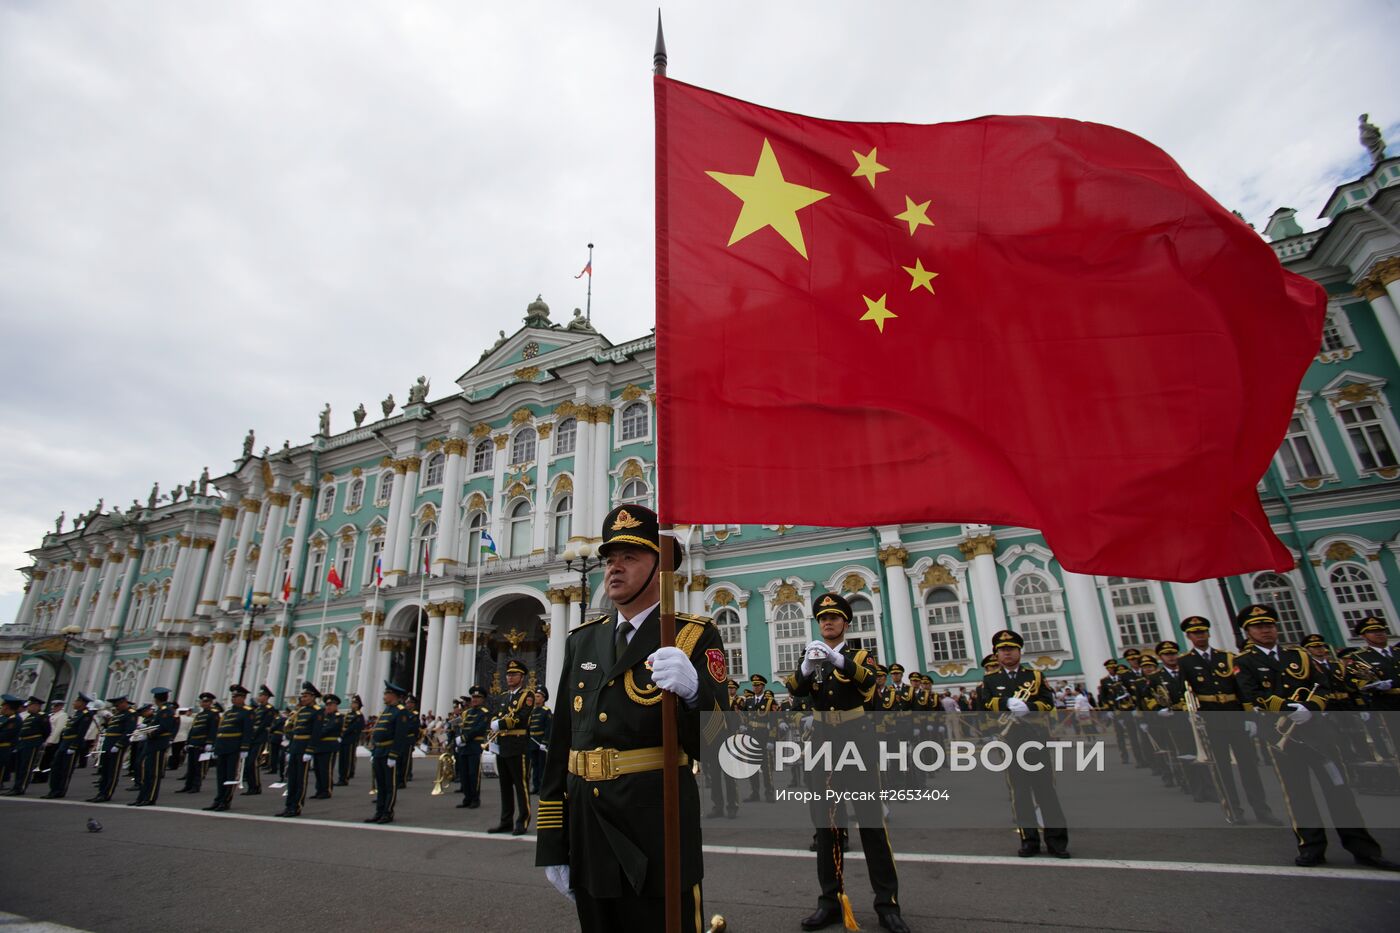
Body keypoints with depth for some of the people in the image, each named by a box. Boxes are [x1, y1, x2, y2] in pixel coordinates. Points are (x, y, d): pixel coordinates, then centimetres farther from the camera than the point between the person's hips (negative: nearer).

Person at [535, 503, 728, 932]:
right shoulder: (582, 640, 7)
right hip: (586, 832, 5)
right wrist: (551, 842, 9)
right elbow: (561, 741, 9)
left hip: (658, 837, -4)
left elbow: (715, 743, -16)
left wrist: (692, 691, -37)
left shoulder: (695, 637, -8)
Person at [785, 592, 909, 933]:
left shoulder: (860, 655, 3)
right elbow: (795, 689, -9)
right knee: (825, 822, 6)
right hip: (822, 744, 2)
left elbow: (868, 680, -20)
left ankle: (887, 903, 9)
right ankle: (831, 900, 16)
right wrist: (806, 667, -31)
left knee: (872, 821, -1)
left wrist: (837, 658, -37)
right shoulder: (810, 658, 9)